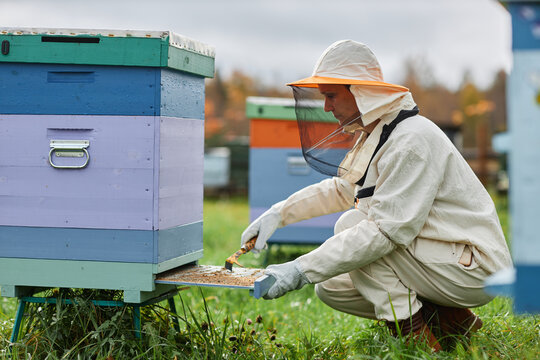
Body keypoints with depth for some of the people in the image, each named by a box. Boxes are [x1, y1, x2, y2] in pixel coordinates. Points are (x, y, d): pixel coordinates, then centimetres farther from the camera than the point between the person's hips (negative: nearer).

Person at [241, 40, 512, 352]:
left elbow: (388, 229, -30)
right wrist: (280, 213, 10)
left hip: (475, 273, -10)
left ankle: (413, 333, -14)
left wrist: (302, 270, -31)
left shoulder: (412, 140, -23)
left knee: (352, 224, -17)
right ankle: (449, 319, 9)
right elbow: (340, 189, 24)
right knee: (331, 288, 7)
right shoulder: (375, 134, 8)